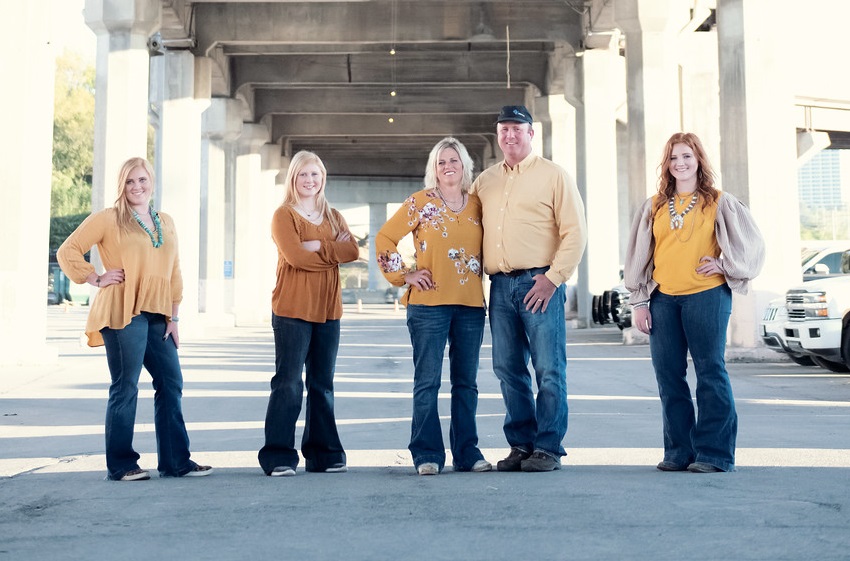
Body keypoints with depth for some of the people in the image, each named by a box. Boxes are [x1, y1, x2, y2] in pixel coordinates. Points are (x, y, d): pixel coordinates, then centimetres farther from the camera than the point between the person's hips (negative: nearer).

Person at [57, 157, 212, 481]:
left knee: (171, 383, 5)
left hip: (157, 316, 6)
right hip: (123, 313, -6)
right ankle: (120, 464, 8)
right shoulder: (108, 219, 0)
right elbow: (67, 252, -1)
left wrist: (173, 317, 11)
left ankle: (175, 461, 13)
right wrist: (96, 279, -6)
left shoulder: (166, 223, 16)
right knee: (125, 388, -2)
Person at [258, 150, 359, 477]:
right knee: (288, 383, -6)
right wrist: (334, 251, -5)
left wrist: (318, 246, -14)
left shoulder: (333, 217, 16)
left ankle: (324, 454, 17)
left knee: (323, 384, 10)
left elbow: (352, 251, -1)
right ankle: (279, 456, -1)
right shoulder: (284, 215, 0)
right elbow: (295, 255, -16)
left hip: (328, 311, 6)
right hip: (292, 310, -5)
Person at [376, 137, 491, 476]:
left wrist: (482, 271, 10)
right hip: (429, 303, -3)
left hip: (471, 304, 4)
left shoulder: (477, 205, 11)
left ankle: (467, 452, 17)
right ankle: (427, 455, 6)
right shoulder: (420, 202, 0)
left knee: (466, 382, 8)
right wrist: (405, 275, -4)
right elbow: (384, 240, 1)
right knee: (427, 382, -1)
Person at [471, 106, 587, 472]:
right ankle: (521, 445, 16)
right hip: (499, 286, 5)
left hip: (540, 283, -5)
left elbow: (575, 232, -3)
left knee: (549, 369, -4)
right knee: (508, 370, 7)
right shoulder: (484, 181, 17)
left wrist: (553, 277, -11)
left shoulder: (553, 175, 3)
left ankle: (548, 448, 3)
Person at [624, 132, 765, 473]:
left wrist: (725, 266, -3)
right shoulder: (654, 207, 14)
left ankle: (714, 453, 2)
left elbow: (751, 243, 9)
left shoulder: (718, 202, 6)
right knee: (668, 376, 5)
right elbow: (638, 255, 13)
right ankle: (679, 451, 14)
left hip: (706, 295, -3)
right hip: (662, 299, 4)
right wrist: (638, 302, 7)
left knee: (710, 372, -4)